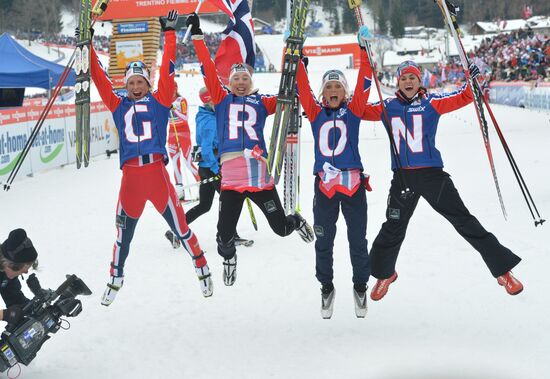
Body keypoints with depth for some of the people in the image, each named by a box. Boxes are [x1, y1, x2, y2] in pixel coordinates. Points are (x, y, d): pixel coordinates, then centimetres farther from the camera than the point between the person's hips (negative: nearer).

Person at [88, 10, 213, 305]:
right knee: (124, 234, 13)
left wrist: (170, 34, 5)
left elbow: (167, 69, 6)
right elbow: (99, 77, 14)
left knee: (180, 227, 4)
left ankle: (202, 268, 22)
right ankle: (115, 279, 30)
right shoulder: (119, 106, 15)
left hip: (157, 173, -2)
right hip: (130, 176, 2)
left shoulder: (159, 101, 10)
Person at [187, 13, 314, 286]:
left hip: (259, 174, 0)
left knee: (281, 228, 7)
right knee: (225, 236, -2)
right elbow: (208, 70, 8)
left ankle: (297, 222, 44)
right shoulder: (222, 100, 12)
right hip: (231, 179, 0)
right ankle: (228, 258, 32)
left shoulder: (261, 103, 14)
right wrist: (197, 36, 4)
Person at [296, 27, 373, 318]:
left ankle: (360, 287, 21)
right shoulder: (316, 113, 8)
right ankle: (326, 287, 23)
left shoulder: (353, 110, 5)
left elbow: (364, 84, -4)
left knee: (358, 241, 5)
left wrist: (364, 51, -10)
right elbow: (301, 86, 1)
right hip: (324, 185, 1)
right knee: (323, 242, 7)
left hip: (354, 184, -1)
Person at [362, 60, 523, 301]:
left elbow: (462, 98, -8)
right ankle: (384, 274, 42)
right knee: (393, 229, 16)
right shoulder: (387, 107, 4)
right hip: (402, 177, 2)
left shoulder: (431, 103, -2)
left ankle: (502, 269, 6)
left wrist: (472, 82, -25)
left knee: (464, 222, -2)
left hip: (432, 174, -2)